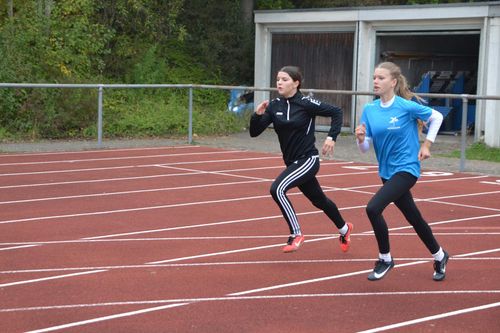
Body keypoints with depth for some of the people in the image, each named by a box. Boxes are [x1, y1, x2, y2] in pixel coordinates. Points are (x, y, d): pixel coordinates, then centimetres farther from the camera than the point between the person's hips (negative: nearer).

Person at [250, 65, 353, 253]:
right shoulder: (274, 106, 0)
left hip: (308, 160, -7)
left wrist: (331, 137, -18)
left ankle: (296, 234, -13)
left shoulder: (306, 103, -14)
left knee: (277, 189, -27)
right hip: (292, 162, 7)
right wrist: (257, 115, -19)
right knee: (319, 200, 24)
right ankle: (344, 229, 49)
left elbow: (336, 112, -8)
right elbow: (254, 133, -2)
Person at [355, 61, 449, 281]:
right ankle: (439, 256, 42)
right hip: (387, 171, 6)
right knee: (413, 218, 19)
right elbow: (365, 148, -1)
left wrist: (426, 145, -3)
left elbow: (437, 117, 0)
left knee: (373, 208, -22)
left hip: (406, 169, -6)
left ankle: (385, 259, -1)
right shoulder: (369, 110, -1)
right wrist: (360, 138, -22)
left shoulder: (407, 106, -15)